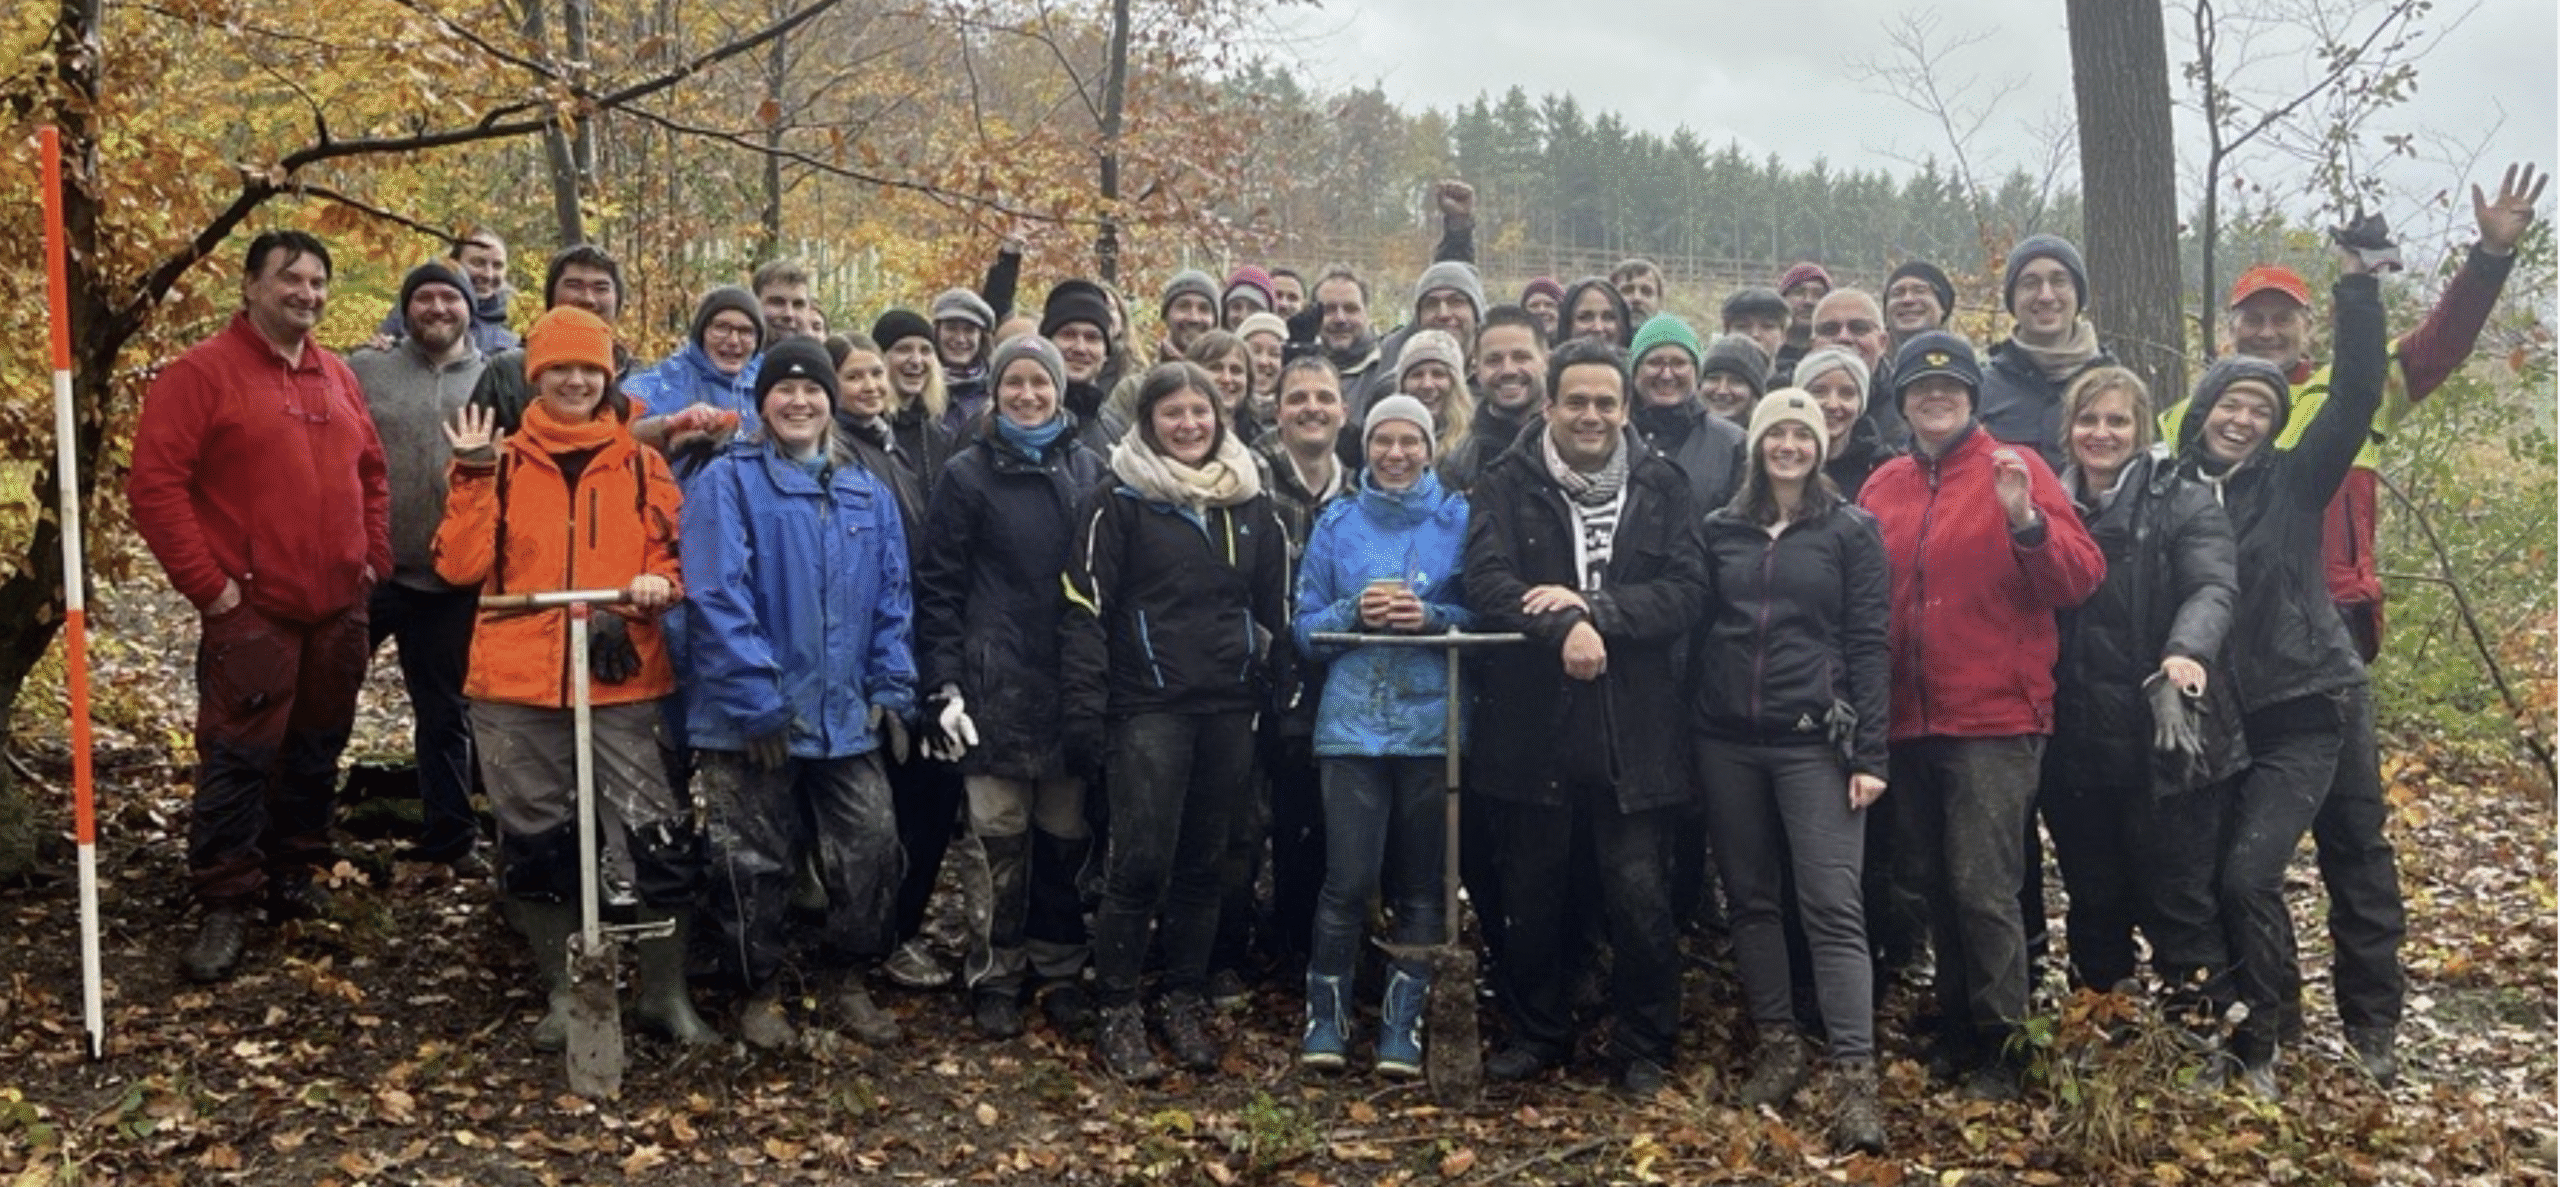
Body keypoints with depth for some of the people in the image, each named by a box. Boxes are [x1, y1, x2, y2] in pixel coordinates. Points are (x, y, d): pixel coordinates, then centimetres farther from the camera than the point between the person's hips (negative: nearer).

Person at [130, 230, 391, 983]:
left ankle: (294, 876, 27)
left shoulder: (337, 377, 13)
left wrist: (374, 559, 11)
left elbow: (371, 473, 22)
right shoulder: (202, 372, -7)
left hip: (339, 608, 6)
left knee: (317, 751, 13)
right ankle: (225, 906, 1)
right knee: (238, 758, -6)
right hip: (251, 609, -6)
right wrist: (207, 583, -14)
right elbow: (154, 484, -13)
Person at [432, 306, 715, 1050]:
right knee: (535, 844, 9)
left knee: (658, 839, -4)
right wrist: (473, 474, -11)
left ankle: (666, 994, 12)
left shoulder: (641, 465, 7)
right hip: (517, 684, 1)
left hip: (623, 680, -1)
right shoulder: (504, 462, 6)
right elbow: (460, 564, -3)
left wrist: (661, 586, -11)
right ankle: (564, 994, 25)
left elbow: (676, 560, 10)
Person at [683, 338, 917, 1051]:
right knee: (755, 865, 7)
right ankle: (758, 993, 25)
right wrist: (757, 701, -18)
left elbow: (891, 601, 11)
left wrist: (893, 692, 2)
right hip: (752, 718, -4)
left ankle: (850, 982, 25)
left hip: (848, 717, 4)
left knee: (872, 854, 6)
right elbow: (717, 598, -14)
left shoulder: (868, 494, 10)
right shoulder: (728, 482, -6)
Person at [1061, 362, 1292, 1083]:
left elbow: (1276, 610, 17)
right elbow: (1086, 608, -5)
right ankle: (1118, 1014, 5)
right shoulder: (1119, 503, -1)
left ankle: (1185, 1002, 22)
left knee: (1204, 861, 10)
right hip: (1149, 706, -4)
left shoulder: (1252, 505, 12)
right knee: (1141, 862, -8)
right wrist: (1085, 708, -12)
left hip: (1230, 710, 4)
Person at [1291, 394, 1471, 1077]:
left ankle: (1403, 1023, 16)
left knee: (1422, 885, 5)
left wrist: (1433, 617, -14)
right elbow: (1307, 629, 6)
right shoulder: (1337, 524, 8)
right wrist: (1355, 614, -12)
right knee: (1350, 880, -7)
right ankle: (1326, 1014, 11)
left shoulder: (1459, 520, 6)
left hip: (1433, 722, 1)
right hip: (1354, 721, 0)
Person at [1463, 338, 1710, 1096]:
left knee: (1640, 895, 1)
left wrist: (1593, 607, -17)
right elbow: (1488, 585, -10)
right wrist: (1562, 627, -25)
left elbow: (1687, 591, -4)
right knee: (1529, 892, 12)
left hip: (1635, 729, 0)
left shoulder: (1662, 487, 6)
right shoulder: (1506, 486, 3)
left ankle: (1644, 1047, 20)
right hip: (1531, 724, 0)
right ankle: (1536, 1033, 30)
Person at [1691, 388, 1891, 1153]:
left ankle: (1856, 1079, -10)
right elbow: (1700, 633, 11)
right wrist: (1690, 736, 5)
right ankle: (1778, 1049, 22)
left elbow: (1868, 645, -2)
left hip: (1815, 740, -3)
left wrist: (1868, 754, -9)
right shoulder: (1720, 529, 10)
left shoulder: (1853, 531, 2)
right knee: (1750, 899, 9)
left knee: (1833, 906, -8)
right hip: (1728, 741, 4)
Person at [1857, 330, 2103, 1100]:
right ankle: (1956, 1031, 27)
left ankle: (2002, 1048, 5)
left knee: (1984, 887, -7)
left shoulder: (2013, 471, -3)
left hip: (1995, 720, -5)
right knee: (1938, 885, 14)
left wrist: (2026, 521, -27)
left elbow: (2080, 580, -10)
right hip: (1908, 722, 5)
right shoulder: (1883, 486, 9)